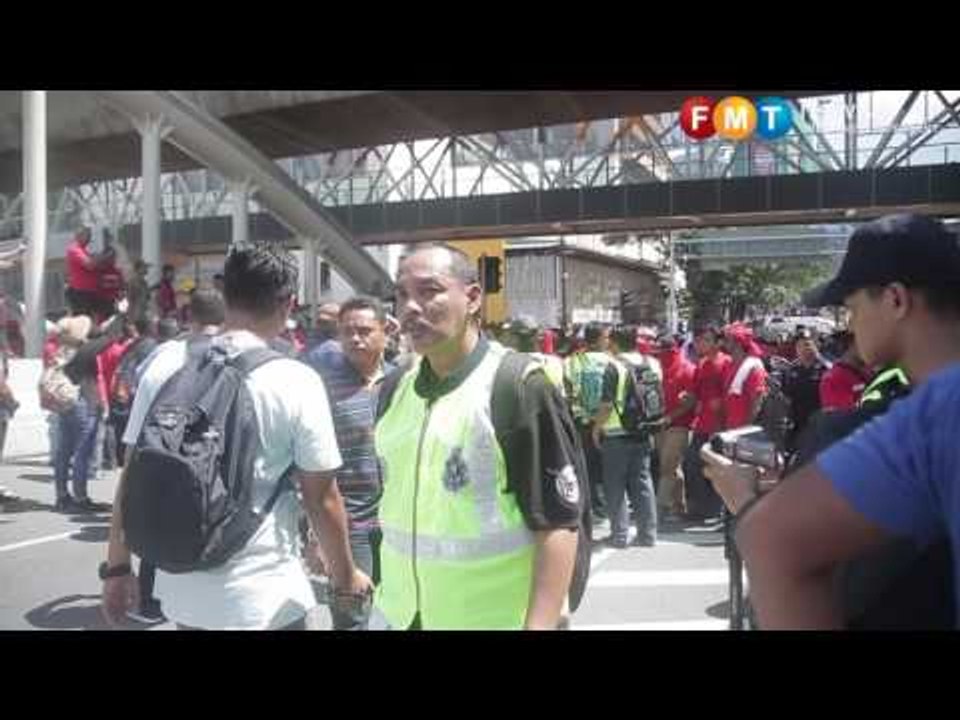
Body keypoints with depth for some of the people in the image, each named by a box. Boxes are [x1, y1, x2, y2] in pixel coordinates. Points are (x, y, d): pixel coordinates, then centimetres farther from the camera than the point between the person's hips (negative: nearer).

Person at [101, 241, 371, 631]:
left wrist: (117, 567, 11)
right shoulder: (297, 380, -14)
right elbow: (322, 497, -9)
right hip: (264, 597, -3)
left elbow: (134, 474, 0)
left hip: (183, 590, 4)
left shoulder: (166, 362, -4)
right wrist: (346, 576, 5)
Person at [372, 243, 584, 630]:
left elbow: (558, 524, -16)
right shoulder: (395, 388, 3)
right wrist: (385, 591, 12)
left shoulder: (520, 389, -15)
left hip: (496, 617, -5)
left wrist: (539, 624, -21)